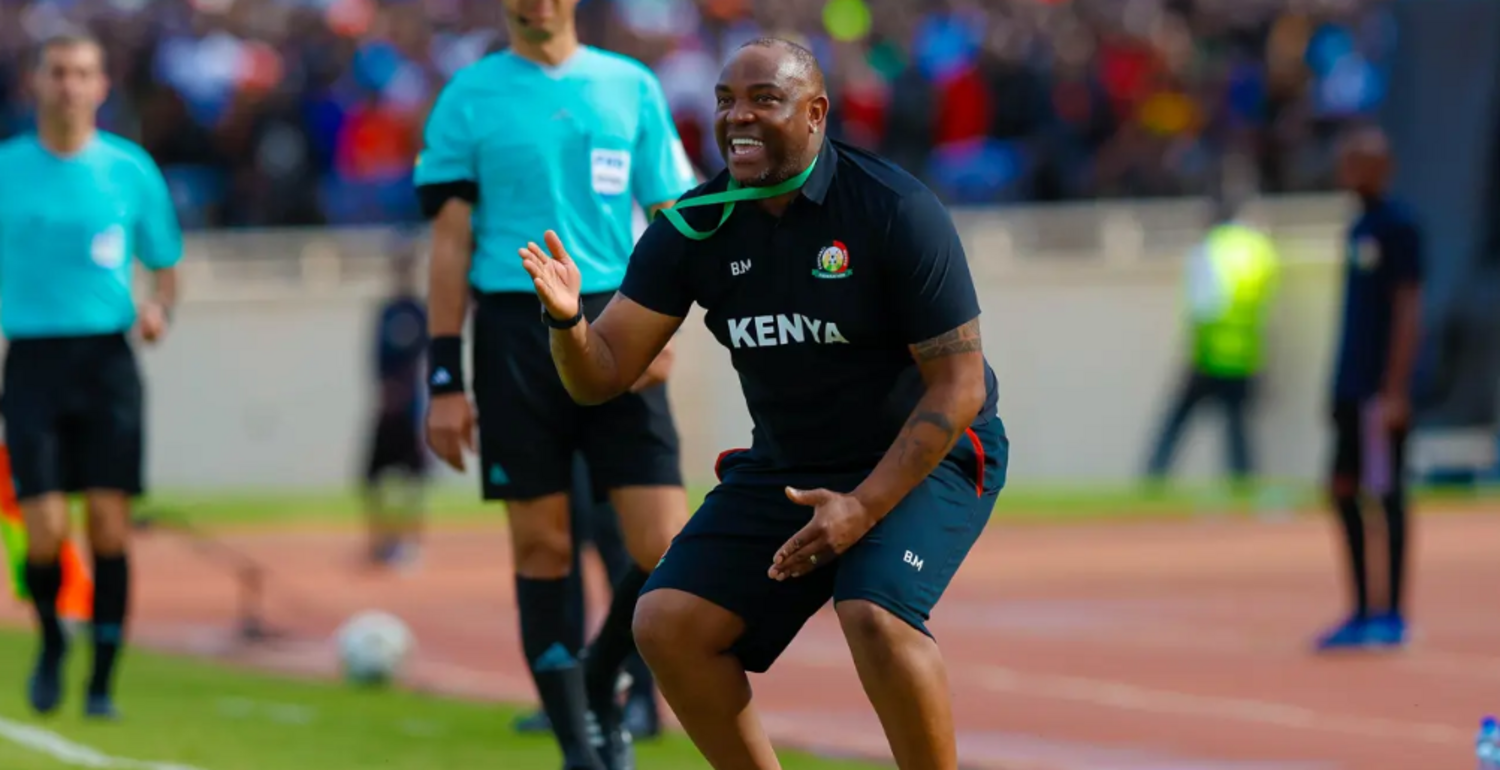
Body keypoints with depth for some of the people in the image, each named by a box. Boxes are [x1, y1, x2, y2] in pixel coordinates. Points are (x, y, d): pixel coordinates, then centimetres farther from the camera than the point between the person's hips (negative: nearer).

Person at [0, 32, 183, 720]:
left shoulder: (131, 170, 6)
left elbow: (165, 264, 14)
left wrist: (158, 308, -6)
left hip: (107, 358, 1)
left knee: (109, 523, -6)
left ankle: (102, 682, 4)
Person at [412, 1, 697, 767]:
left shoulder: (632, 87, 10)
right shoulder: (470, 97, 4)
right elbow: (451, 243, 3)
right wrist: (444, 377, -2)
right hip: (516, 335, -2)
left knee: (667, 549, -7)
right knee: (543, 550, 0)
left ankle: (600, 686, 20)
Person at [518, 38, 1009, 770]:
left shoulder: (896, 211, -20)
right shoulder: (695, 228, -6)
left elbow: (958, 385, -19)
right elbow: (602, 374, -6)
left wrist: (864, 506, -26)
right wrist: (569, 320, -30)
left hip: (924, 456, -6)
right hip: (784, 467, 6)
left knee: (875, 614, -32)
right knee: (666, 623, -9)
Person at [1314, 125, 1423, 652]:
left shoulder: (1397, 227, -10)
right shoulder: (1358, 229, 16)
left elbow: (1408, 311, -14)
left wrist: (1394, 390, -19)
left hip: (1382, 388, -9)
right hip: (1351, 387, 9)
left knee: (1386, 492, -5)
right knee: (1344, 491, 8)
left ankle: (1393, 617, -1)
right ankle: (1363, 614, 14)